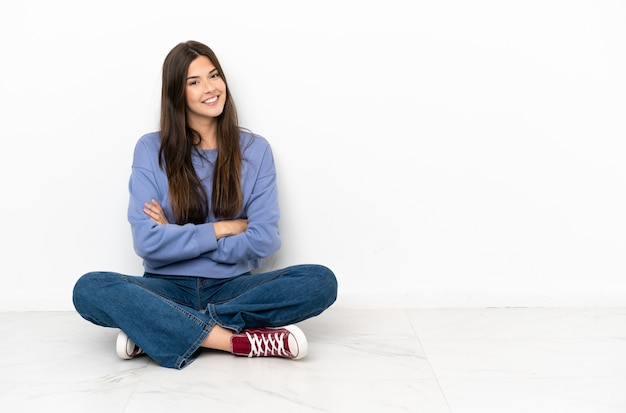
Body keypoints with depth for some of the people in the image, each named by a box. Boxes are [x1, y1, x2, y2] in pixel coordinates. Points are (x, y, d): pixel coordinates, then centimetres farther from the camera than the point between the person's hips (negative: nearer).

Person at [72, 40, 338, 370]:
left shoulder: (254, 149, 3)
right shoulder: (151, 150, 0)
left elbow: (265, 239, -6)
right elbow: (146, 241, -9)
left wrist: (177, 237, -7)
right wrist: (223, 229, -7)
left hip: (233, 287, 2)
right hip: (169, 288, -1)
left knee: (321, 281, -26)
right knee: (89, 289, -29)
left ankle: (154, 330, -23)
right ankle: (237, 341, -30)